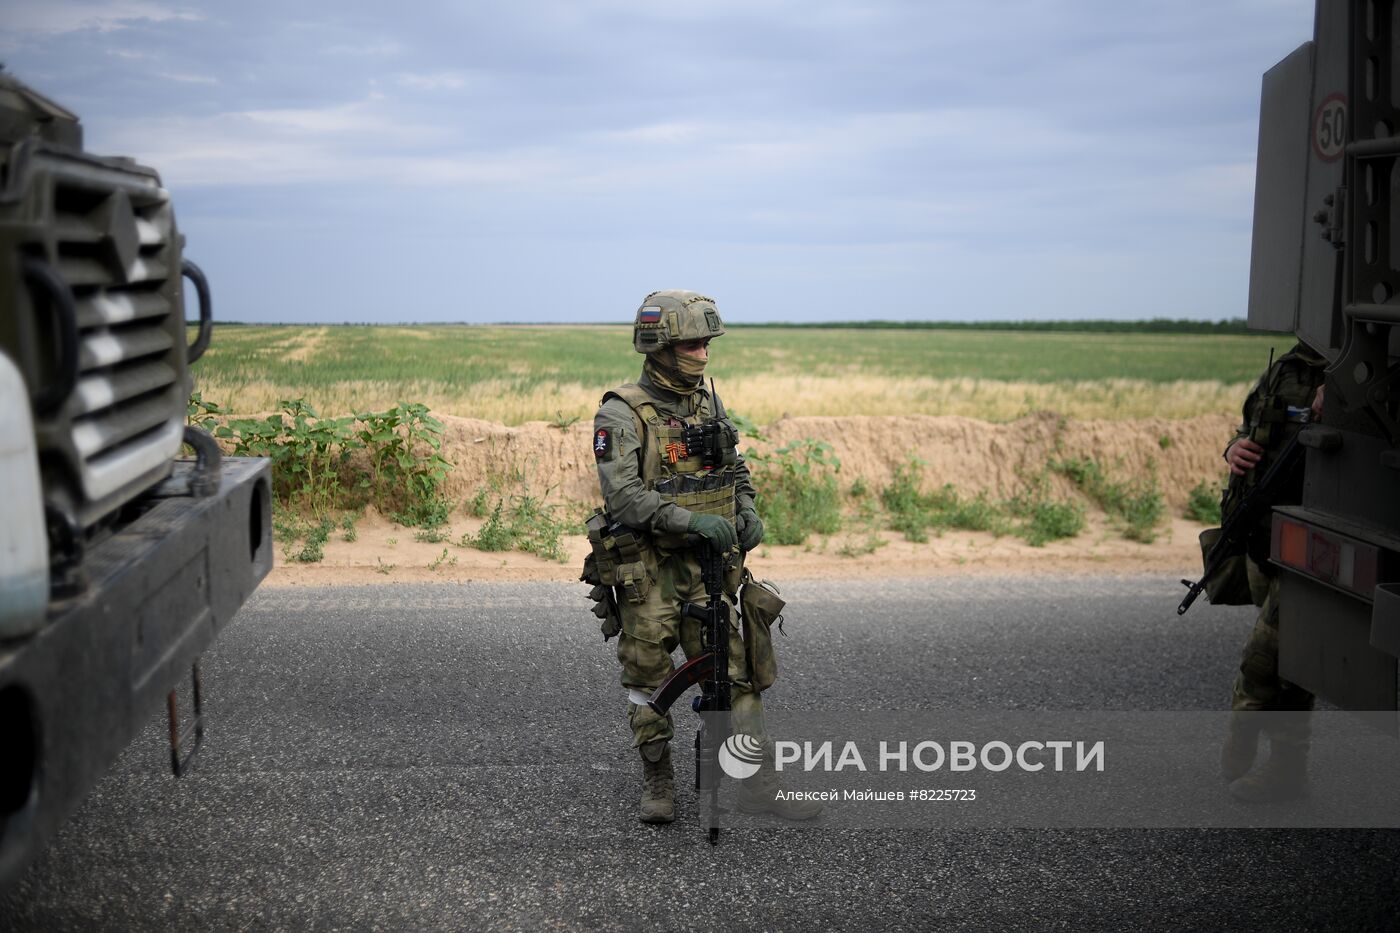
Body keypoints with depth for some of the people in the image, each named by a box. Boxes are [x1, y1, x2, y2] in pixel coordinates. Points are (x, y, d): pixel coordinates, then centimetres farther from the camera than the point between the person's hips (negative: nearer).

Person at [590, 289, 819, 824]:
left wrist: (747, 513, 3)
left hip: (707, 564, 5)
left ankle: (760, 784, 10)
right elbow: (623, 496, -22)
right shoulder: (622, 414, -12)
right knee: (648, 680, 6)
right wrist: (692, 520, -29)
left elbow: (735, 468, 21)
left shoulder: (707, 404, 9)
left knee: (734, 673, 4)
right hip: (648, 571, -5)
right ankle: (657, 782, 23)